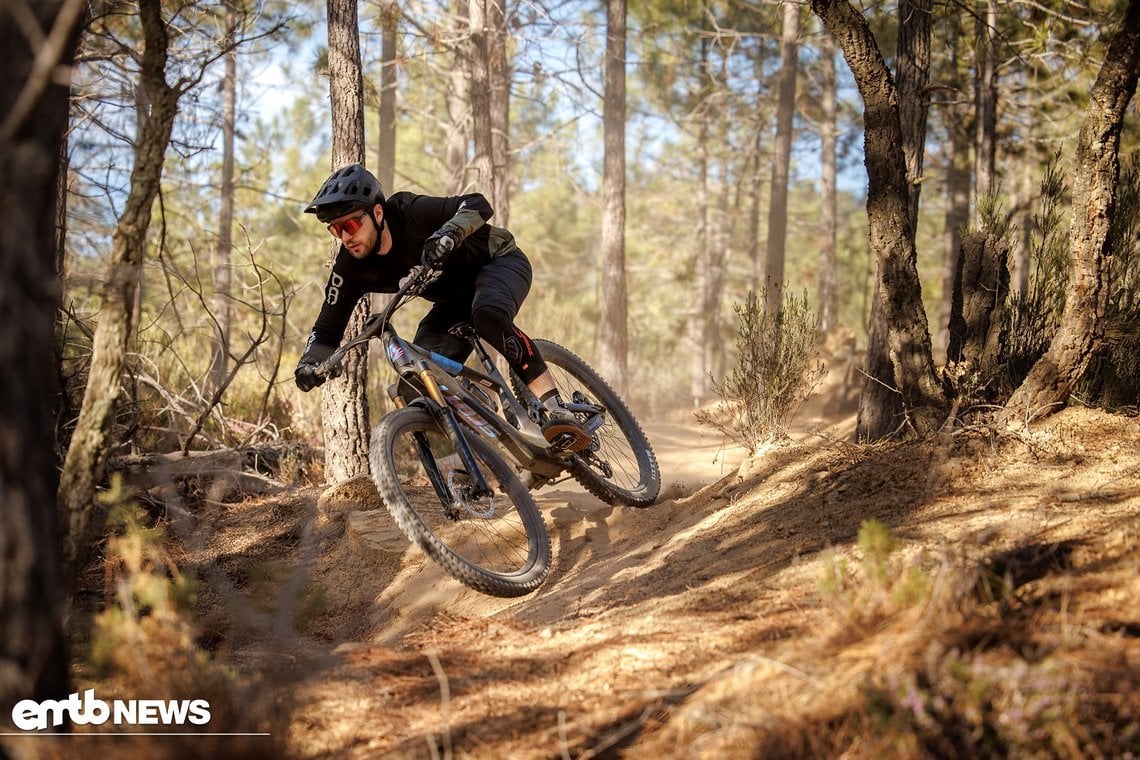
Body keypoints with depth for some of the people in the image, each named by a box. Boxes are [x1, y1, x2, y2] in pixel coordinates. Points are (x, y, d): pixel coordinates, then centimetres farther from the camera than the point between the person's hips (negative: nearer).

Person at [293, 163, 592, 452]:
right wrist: (309, 363, -31)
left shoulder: (411, 213, -30)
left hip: (499, 262, -6)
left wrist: (447, 234, -55)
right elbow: (327, 328, -11)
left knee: (489, 315, -40)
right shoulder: (351, 267, -16)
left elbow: (478, 205, -37)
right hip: (456, 300, 6)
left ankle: (557, 411, -39)